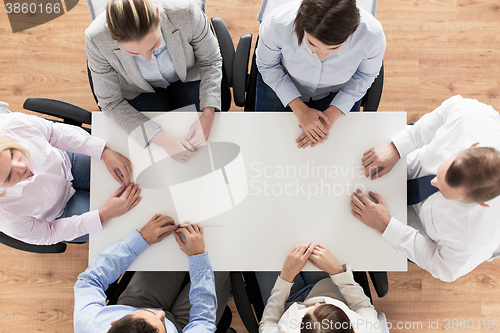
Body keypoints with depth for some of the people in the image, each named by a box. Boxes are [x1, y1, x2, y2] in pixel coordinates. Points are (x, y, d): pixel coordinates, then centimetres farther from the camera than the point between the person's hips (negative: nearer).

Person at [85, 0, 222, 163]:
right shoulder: (96, 39, -34)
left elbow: (210, 62, -14)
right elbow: (110, 103, -21)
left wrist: (207, 115, -28)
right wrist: (160, 138, -33)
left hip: (188, 78, 1)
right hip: (140, 92, 0)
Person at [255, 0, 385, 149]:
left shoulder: (372, 35, -36)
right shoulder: (278, 23, -38)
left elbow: (365, 75, -11)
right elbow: (267, 65, -15)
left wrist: (331, 114, -20)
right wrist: (300, 109, -22)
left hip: (338, 91, 0)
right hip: (280, 81, 0)